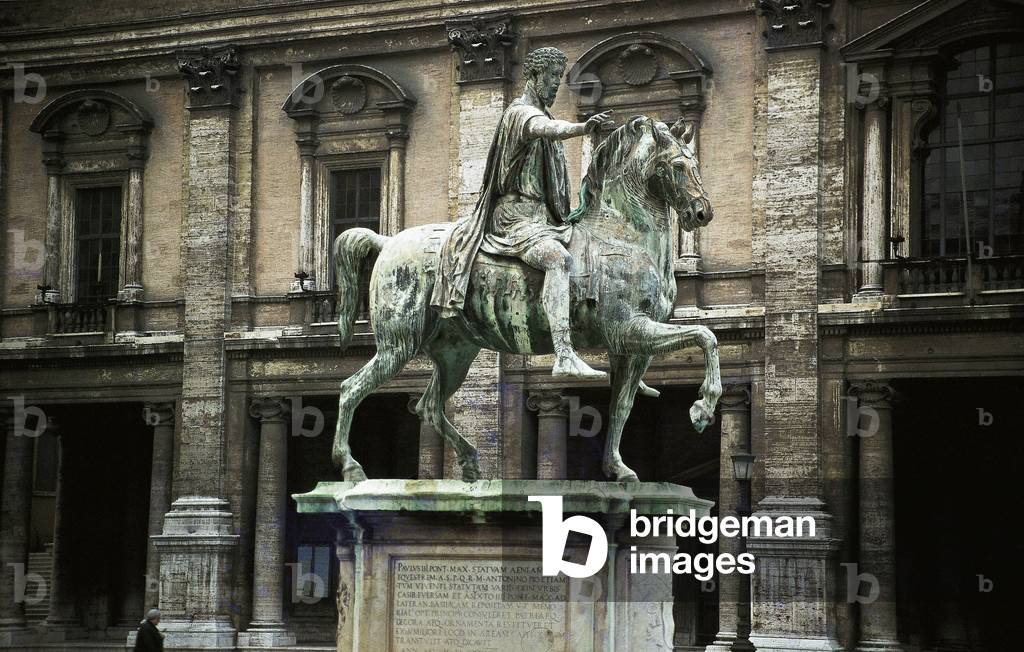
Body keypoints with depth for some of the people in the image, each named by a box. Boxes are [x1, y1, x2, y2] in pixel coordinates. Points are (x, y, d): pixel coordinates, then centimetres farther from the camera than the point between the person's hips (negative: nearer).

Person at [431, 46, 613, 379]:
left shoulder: (540, 113, 24)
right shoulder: (521, 112, -9)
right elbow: (547, 129, -34)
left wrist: (570, 211, 22)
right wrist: (583, 127, -53)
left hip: (542, 214, 11)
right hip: (516, 215, -11)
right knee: (559, 259, -34)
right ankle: (565, 358, -47)